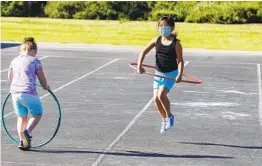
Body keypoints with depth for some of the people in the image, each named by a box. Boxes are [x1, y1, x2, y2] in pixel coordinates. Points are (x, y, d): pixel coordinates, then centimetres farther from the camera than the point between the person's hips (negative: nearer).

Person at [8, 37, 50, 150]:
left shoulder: (14, 61, 16)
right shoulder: (34, 61, 2)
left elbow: (10, 77, 30)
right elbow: (42, 78, 3)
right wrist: (46, 87, 23)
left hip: (15, 93, 5)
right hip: (29, 93, -5)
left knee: (21, 117, 20)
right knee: (37, 114, 15)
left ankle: (22, 140, 10)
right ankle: (27, 131, -9)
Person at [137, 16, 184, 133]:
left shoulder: (176, 43, -11)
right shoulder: (157, 40, 1)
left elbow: (180, 60, -12)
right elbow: (144, 52, 5)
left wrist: (180, 75, -25)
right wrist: (139, 66, -7)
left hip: (171, 74, -5)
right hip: (158, 73, 5)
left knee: (161, 94, -23)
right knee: (156, 98, -3)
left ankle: (169, 116, 2)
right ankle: (164, 119, 19)